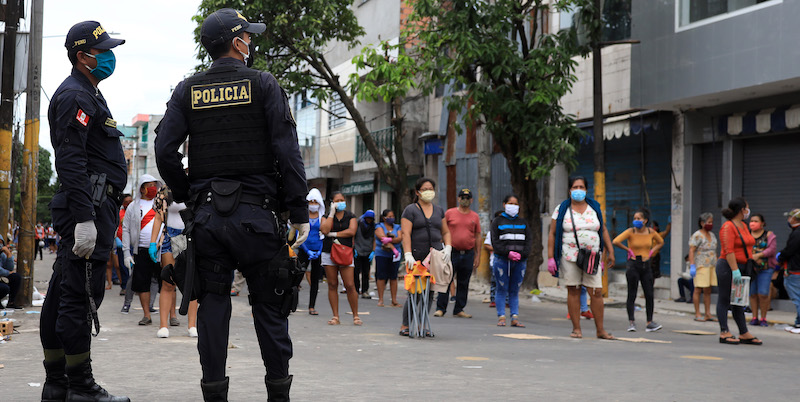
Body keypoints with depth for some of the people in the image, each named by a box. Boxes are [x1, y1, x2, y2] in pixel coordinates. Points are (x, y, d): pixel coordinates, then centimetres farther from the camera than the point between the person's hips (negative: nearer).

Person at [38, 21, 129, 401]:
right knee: (80, 297, -9)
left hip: (88, 208, 11)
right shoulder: (75, 95, -9)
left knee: (61, 296, 11)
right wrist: (85, 219, -25)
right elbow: (71, 162, -19)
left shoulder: (88, 94, 24)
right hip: (88, 207, -11)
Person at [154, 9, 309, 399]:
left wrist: (187, 196, 13)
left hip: (206, 216, 3)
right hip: (256, 213, -3)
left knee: (212, 303, 7)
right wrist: (299, 212, -4)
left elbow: (165, 150, 0)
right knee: (269, 303, 6)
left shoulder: (187, 90, 8)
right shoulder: (263, 84, -1)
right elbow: (287, 151, -7)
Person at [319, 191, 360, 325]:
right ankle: (335, 316, 6)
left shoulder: (351, 217, 10)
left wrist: (334, 234, -7)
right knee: (332, 285, 1)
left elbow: (351, 231, -8)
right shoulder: (327, 217, 11)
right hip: (329, 253, 1)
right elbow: (324, 230, -9)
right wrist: (332, 213, -6)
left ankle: (355, 315, 1)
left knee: (350, 286, -8)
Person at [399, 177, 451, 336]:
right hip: (417, 257, -5)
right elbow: (405, 234, -8)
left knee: (430, 291, 1)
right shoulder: (410, 210, 1)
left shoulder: (439, 210, 17)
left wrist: (447, 248, 3)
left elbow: (445, 232, 21)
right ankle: (405, 325, 2)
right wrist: (408, 254, -20)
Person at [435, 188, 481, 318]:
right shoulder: (449, 213, 3)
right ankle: (440, 308, 1)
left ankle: (459, 310, 14)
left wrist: (478, 255, 7)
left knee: (464, 283, 6)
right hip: (452, 252, -3)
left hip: (468, 254, 3)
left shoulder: (475, 216, 10)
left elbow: (478, 237, 12)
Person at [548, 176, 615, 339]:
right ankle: (576, 329, 7)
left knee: (597, 292, -5)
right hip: (570, 257, -1)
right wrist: (550, 258, -5)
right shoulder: (561, 210, 2)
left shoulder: (594, 208, 10)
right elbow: (552, 234, 2)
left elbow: (603, 230, 16)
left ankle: (600, 330, 2)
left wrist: (610, 252, 11)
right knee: (573, 292, 1)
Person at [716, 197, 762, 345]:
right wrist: (735, 270, -26)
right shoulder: (728, 227, -13)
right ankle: (724, 333, -1)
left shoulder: (743, 226, 16)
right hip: (727, 267, -9)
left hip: (741, 267, 9)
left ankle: (744, 333, 14)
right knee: (725, 299, -3)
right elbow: (728, 251, -20)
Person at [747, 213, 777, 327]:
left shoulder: (769, 235, 5)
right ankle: (754, 318, 10)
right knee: (752, 294, 2)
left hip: (765, 268, -2)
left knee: (763, 294, -8)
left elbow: (772, 249, -7)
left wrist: (758, 255, -17)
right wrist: (752, 258, -15)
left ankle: (763, 318, 2)